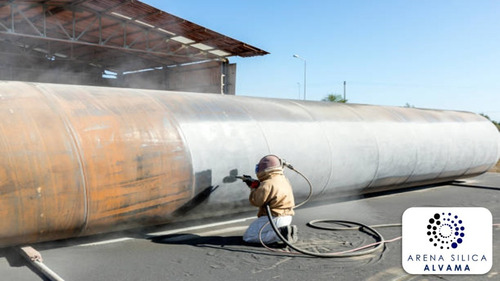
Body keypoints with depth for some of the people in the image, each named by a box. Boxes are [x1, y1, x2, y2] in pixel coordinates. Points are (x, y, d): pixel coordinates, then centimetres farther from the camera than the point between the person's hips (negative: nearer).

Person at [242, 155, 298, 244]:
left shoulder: (268, 184, -21)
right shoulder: (283, 179, 8)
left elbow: (255, 201, -14)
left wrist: (253, 187, 1)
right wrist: (256, 184, 11)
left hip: (273, 219, -10)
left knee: (247, 237, -4)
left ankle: (281, 233, -15)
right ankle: (287, 229, 7)